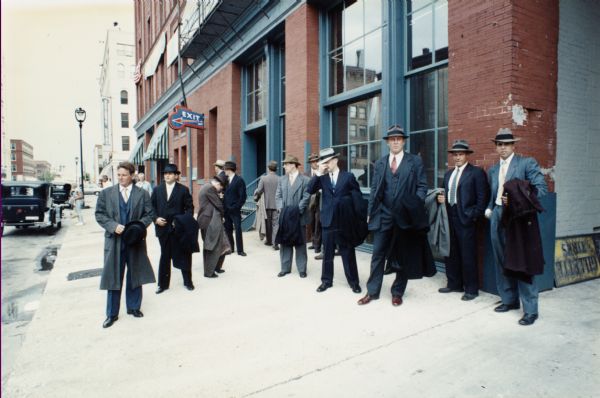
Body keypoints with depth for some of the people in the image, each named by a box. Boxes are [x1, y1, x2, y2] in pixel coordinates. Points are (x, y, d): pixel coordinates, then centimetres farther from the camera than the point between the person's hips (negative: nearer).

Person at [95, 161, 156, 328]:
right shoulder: (106, 193, 3)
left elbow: (149, 214, 1)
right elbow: (99, 214, 1)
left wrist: (138, 226, -16)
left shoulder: (143, 194, 1)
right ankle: (112, 314, 19)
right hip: (114, 240, 0)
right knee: (113, 277, 6)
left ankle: (134, 307, 28)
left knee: (135, 276, 11)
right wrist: (113, 226, -14)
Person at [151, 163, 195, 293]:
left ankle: (187, 281, 21)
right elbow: (152, 207, 9)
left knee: (183, 255, 6)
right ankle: (163, 284, 23)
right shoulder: (157, 190, 9)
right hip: (163, 228, 3)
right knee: (164, 256, 13)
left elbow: (189, 207, -2)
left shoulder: (183, 189, -1)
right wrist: (156, 218, -7)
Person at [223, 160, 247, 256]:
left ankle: (240, 250, 6)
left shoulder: (239, 180, -7)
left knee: (238, 229, -2)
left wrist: (236, 207, -13)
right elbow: (224, 193, 12)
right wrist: (224, 206, 1)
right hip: (226, 210, 5)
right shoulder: (225, 180, 8)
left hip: (235, 210, -5)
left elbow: (242, 196, -10)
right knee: (228, 229, 10)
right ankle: (230, 248, 21)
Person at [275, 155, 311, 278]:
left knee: (300, 244, 5)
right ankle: (285, 268, 19)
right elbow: (278, 196, 8)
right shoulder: (281, 179, 12)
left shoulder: (305, 180, -3)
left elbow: (306, 198, -8)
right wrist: (281, 208, -8)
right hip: (285, 216, 4)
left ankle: (302, 269, 15)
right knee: (284, 242, 8)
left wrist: (297, 211, -16)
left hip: (299, 217, -4)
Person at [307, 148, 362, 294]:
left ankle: (354, 282, 17)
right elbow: (310, 190, -5)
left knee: (348, 253, 6)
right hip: (328, 220, 2)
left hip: (344, 220, -2)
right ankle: (326, 280, 23)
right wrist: (319, 173, -11)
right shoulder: (322, 178, 7)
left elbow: (357, 196, 3)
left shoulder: (348, 176, 0)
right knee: (327, 253, 11)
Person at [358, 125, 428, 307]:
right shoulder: (379, 163, 11)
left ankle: (397, 293, 20)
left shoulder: (415, 161, 3)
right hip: (383, 216, 2)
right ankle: (372, 291, 16)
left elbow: (422, 186, -1)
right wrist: (370, 213, 3)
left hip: (405, 216, -2)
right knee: (378, 254, 6)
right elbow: (374, 189, 9)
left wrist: (415, 208, -14)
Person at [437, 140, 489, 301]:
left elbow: (482, 197, -6)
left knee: (468, 255, 0)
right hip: (449, 217, 6)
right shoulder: (448, 173, 18)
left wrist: (474, 216, -11)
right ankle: (454, 284, 26)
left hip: (466, 219, -6)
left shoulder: (476, 172, -2)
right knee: (451, 253, 12)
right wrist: (442, 198, 2)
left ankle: (471, 289, 13)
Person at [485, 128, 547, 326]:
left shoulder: (527, 163, -1)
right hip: (498, 218, 6)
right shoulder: (492, 170, 17)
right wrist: (489, 209, 6)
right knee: (502, 262, 12)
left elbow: (541, 188, -8)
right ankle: (509, 300, 26)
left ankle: (530, 310, 4)